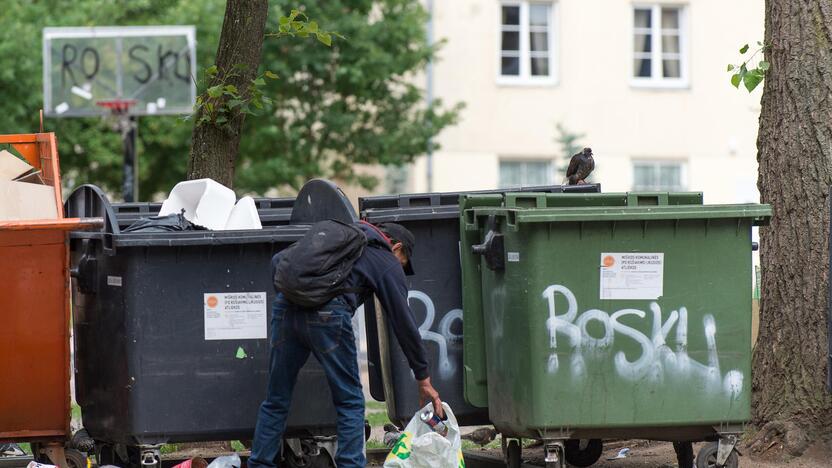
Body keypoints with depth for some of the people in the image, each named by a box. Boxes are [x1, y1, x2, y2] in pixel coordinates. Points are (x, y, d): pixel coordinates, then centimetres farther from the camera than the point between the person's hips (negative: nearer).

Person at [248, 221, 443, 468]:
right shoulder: (388, 264, 17)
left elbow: (278, 261, 29)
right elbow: (404, 323, 15)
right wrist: (423, 380, 19)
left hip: (285, 307, 5)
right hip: (327, 314, -5)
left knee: (276, 401, 14)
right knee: (350, 402, 9)